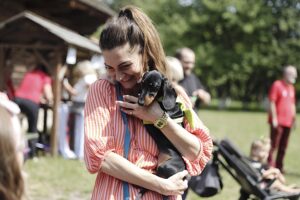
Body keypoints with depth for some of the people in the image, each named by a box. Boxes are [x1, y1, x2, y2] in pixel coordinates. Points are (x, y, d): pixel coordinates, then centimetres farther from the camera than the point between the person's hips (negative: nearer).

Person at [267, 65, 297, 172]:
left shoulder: (291, 88, 17)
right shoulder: (277, 85, -7)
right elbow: (272, 103, -10)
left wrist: (293, 118, 17)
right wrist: (274, 118, -15)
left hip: (288, 122, 7)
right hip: (278, 122, -7)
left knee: (283, 147, 9)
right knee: (273, 144, -7)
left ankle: (279, 167, 15)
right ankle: (268, 165, -4)